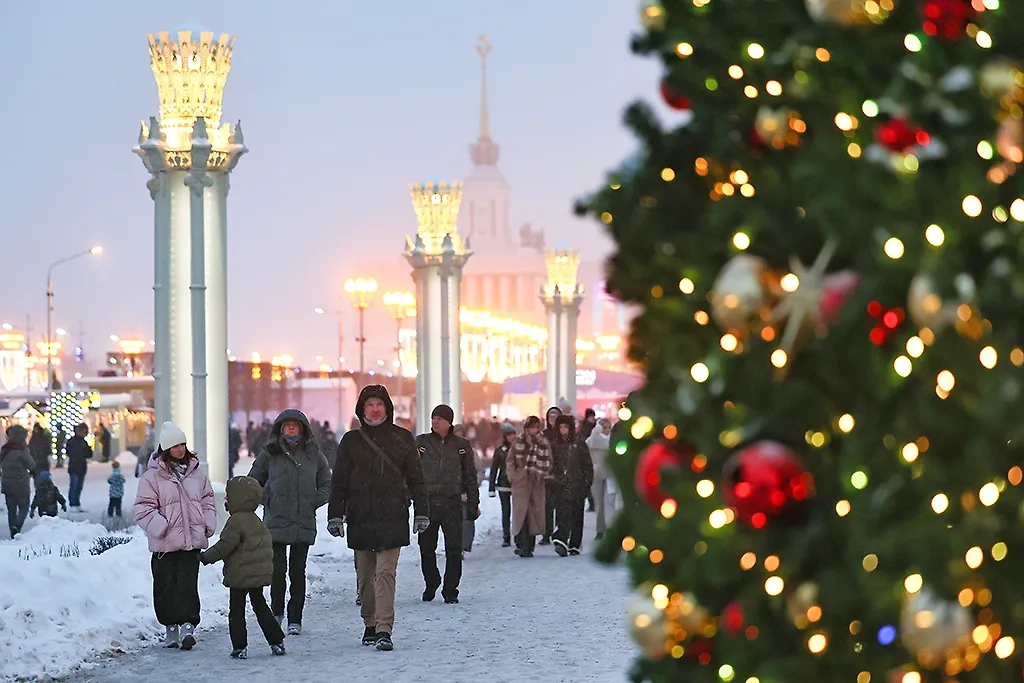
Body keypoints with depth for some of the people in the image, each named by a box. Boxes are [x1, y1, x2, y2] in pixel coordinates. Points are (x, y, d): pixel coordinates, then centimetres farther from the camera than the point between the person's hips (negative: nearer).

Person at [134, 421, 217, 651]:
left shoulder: (195, 473, 10)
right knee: (166, 585, 5)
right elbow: (143, 508, -6)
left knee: (188, 583, -7)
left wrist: (208, 524, 5)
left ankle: (188, 625, -12)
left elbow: (207, 500, 19)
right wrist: (161, 527, -17)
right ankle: (170, 626, 18)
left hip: (192, 539, 2)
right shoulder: (153, 476, -4)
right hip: (165, 543, -2)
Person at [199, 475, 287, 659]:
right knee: (260, 606, 16)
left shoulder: (236, 521, -18)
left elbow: (225, 546, -19)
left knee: (236, 611, 1)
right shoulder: (256, 521, 11)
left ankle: (240, 648, 2)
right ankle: (277, 642, 14)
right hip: (261, 574, 8)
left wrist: (207, 556, -5)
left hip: (240, 576, -8)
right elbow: (268, 543, 19)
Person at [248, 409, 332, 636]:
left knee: (298, 572, 2)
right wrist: (268, 500, 0)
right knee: (278, 570, -5)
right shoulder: (269, 454, 5)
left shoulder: (313, 454, 8)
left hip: (304, 523, 1)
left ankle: (295, 619, 8)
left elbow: (327, 485, 13)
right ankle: (277, 610, 16)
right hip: (276, 523, -1)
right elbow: (253, 482, 12)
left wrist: (313, 502, -1)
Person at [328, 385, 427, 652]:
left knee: (385, 573, -11)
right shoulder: (351, 440, 8)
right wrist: (335, 515, 2)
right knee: (365, 575, 7)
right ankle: (370, 625, 19)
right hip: (360, 518, 2)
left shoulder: (402, 438, 6)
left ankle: (384, 630, -15)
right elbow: (339, 481, 9)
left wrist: (421, 512, 6)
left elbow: (415, 478, 9)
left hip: (392, 517, -2)